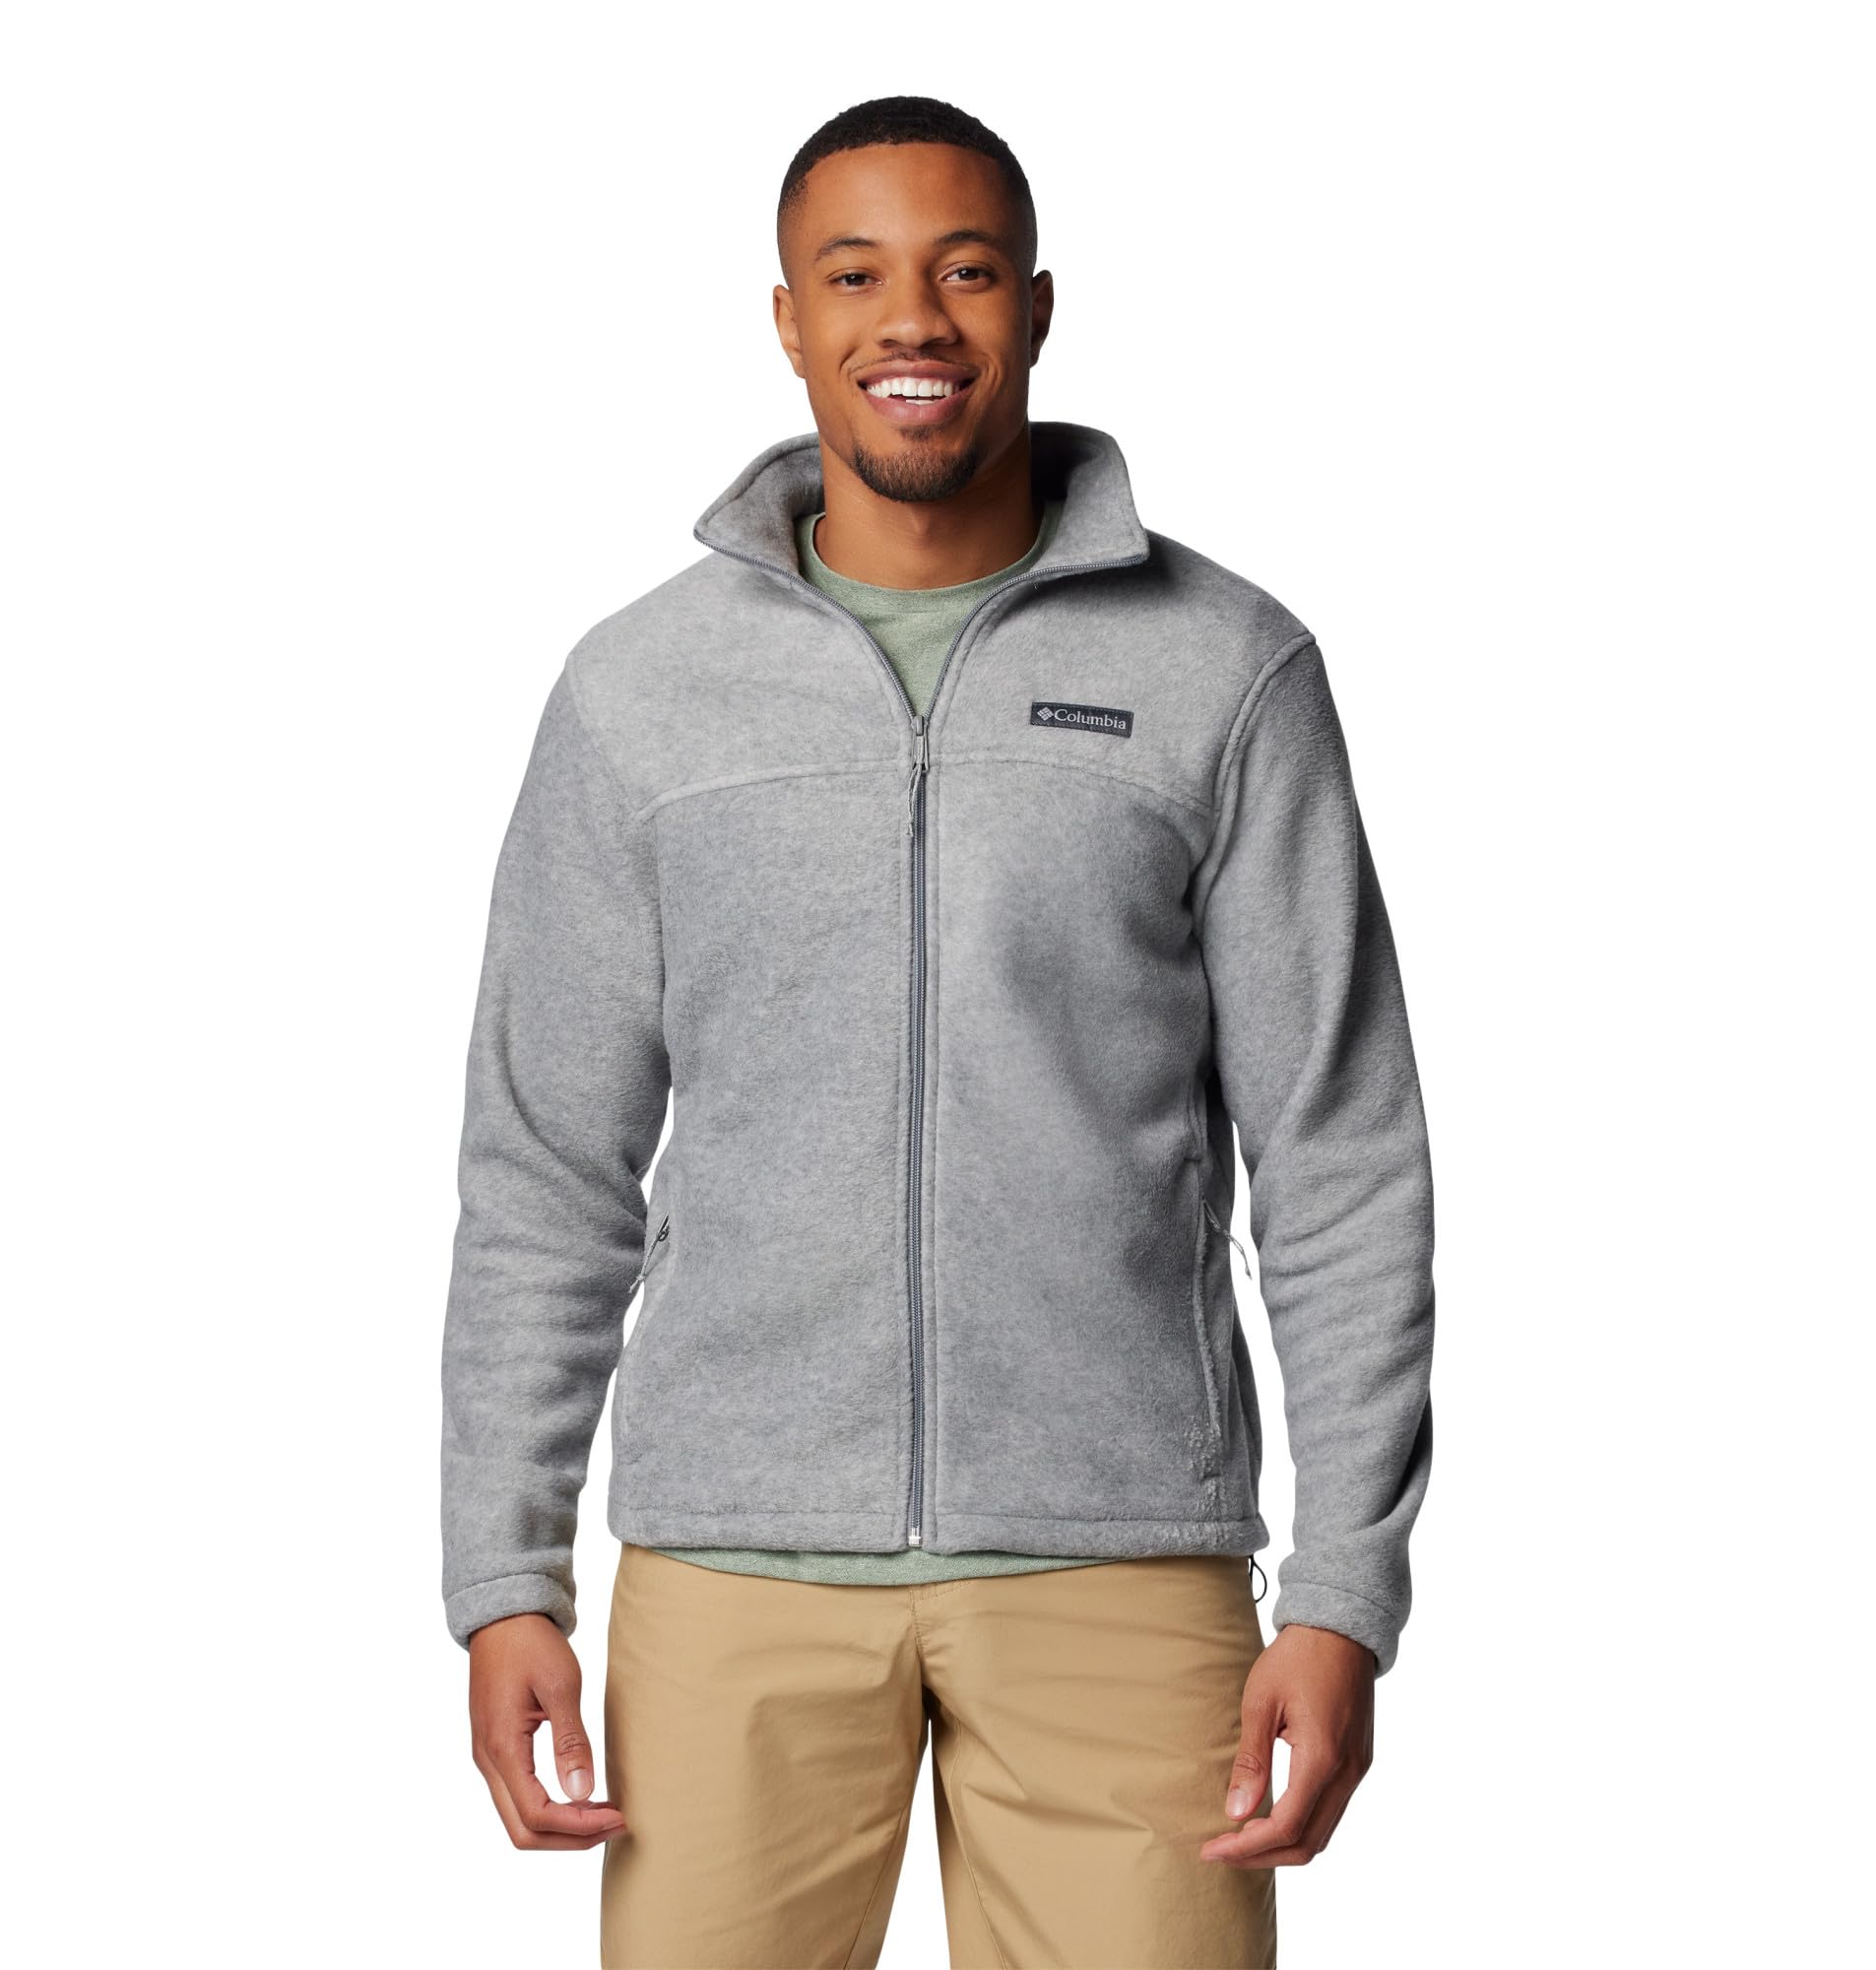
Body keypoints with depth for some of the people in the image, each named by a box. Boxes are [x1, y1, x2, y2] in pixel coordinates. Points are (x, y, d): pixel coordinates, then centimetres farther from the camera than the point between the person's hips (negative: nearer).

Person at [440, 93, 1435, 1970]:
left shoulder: (1227, 670, 0)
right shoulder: (641, 690, 4)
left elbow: (1341, 1164, 0)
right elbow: (548, 1172, 7)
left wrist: (1347, 1600, -7)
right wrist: (502, 1586, 0)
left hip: (1116, 1555, -1)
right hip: (738, 1558, 1)